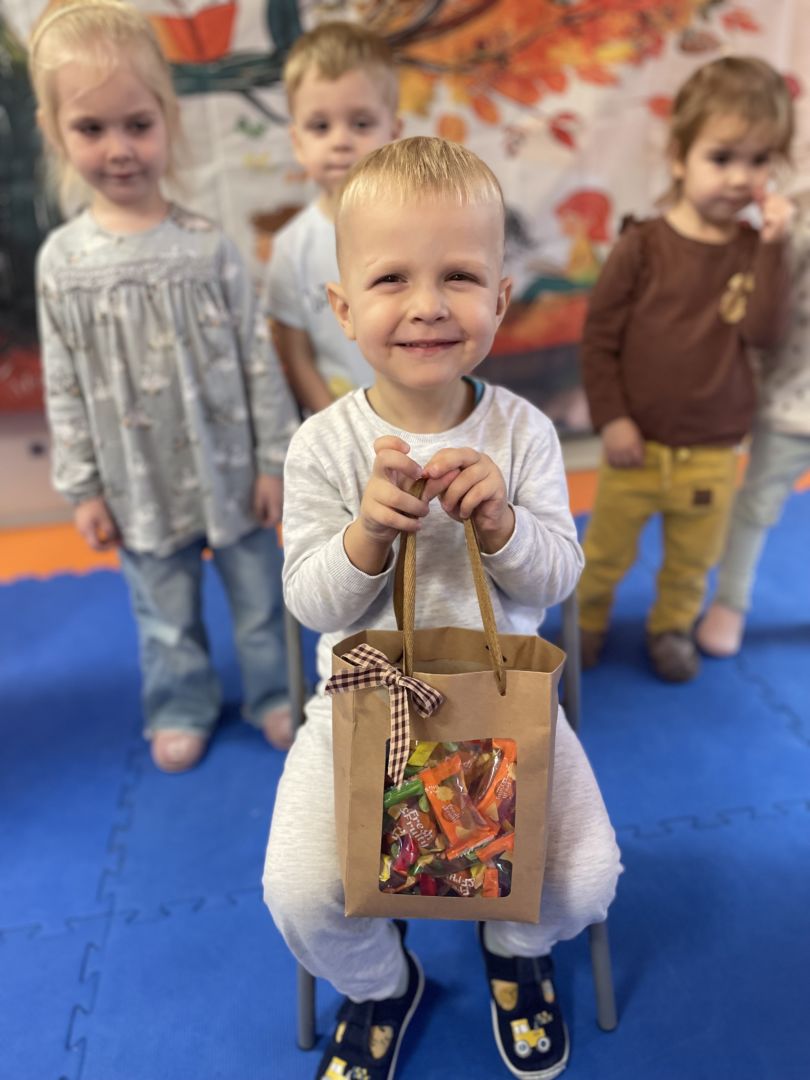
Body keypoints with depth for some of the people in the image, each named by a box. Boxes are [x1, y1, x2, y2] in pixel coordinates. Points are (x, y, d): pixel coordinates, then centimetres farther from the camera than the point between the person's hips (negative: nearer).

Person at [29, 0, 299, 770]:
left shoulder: (209, 246, -8)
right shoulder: (61, 260, -5)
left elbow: (258, 360, -5)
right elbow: (65, 389, 0)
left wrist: (273, 461, -5)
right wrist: (82, 490, 1)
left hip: (230, 469, -1)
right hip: (141, 485, 1)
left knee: (259, 596, 15)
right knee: (165, 614, 16)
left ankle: (275, 694, 37)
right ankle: (181, 708, 39)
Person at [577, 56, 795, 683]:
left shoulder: (756, 250, -2)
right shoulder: (643, 246, -12)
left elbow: (764, 332, -16)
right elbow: (599, 336, -10)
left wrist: (771, 248, -22)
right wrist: (610, 418, -15)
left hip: (712, 455, 3)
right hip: (636, 446, -2)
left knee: (692, 562, 20)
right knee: (606, 552, 16)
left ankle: (672, 627, 44)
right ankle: (587, 619, 41)